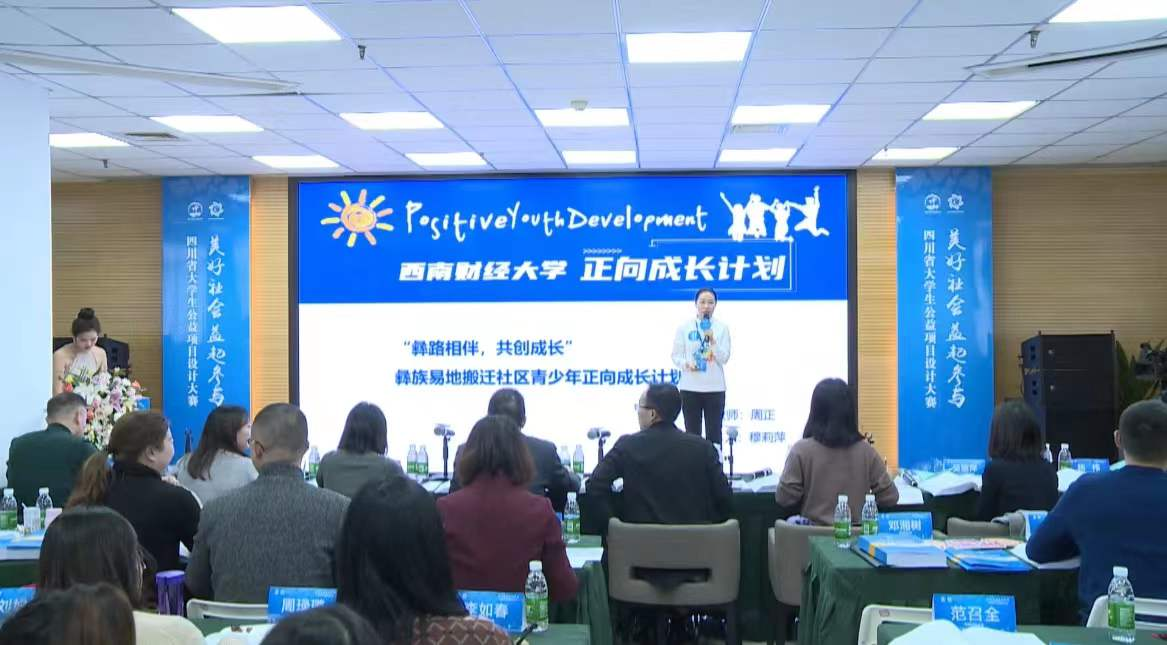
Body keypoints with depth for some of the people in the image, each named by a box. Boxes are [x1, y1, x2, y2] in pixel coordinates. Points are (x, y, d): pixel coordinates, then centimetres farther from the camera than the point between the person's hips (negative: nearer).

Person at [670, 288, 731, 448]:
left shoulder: (721, 328, 2)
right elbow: (676, 355, 3)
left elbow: (724, 358, -3)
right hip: (690, 388, 0)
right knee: (692, 434, 4)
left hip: (715, 388, 0)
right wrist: (686, 364, -16)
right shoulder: (684, 327, 2)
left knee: (714, 434, 3)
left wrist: (712, 341, -18)